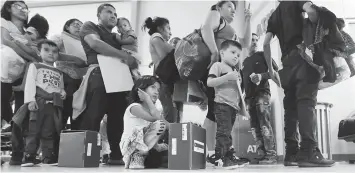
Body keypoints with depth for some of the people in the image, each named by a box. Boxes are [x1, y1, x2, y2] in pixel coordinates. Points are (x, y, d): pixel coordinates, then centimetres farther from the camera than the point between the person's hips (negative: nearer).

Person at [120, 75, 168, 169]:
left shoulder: (153, 111, 14)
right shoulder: (135, 107, -9)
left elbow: (169, 126, 5)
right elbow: (157, 120, -21)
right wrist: (147, 99, -13)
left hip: (145, 146, 8)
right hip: (130, 146, -8)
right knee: (159, 124, -25)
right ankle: (136, 157, -18)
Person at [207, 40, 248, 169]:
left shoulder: (236, 72, 24)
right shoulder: (218, 65, 0)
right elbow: (209, 83, -14)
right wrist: (227, 77, -19)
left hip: (233, 106, 8)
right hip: (222, 104, -8)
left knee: (228, 132, 12)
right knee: (224, 131, -13)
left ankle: (230, 157, 16)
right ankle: (220, 158, -10)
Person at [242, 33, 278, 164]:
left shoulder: (263, 55, 8)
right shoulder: (245, 62, 23)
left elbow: (275, 70, -1)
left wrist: (262, 76, -17)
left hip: (262, 93, -5)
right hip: (250, 97, 6)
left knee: (264, 124, -16)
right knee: (255, 127, -1)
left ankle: (271, 155, -17)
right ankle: (261, 155, 0)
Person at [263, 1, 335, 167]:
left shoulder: (273, 16, 24)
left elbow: (266, 44, 15)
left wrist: (271, 69, 18)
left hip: (287, 62, 6)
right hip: (303, 54, -5)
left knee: (291, 107, 4)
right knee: (306, 101, -16)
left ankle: (292, 153, 0)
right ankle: (309, 152, -26)